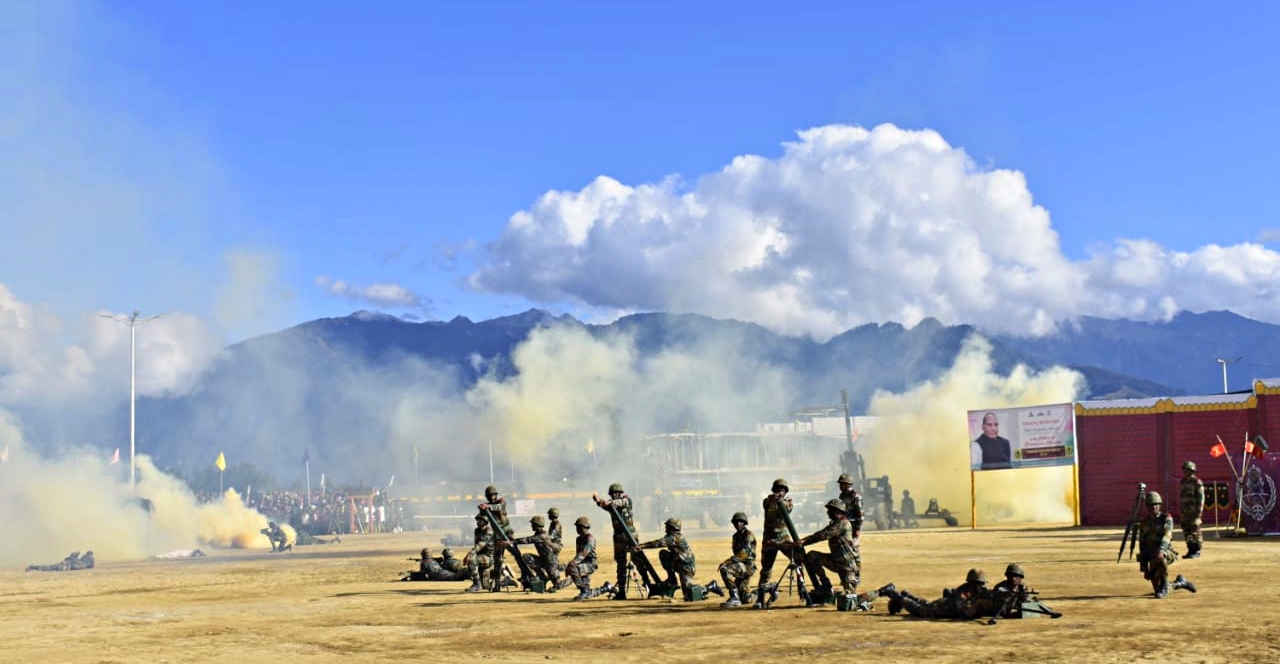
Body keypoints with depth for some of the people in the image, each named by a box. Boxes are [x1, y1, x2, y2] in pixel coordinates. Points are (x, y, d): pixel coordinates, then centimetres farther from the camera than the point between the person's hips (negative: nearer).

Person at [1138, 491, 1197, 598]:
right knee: (1157, 589, 2)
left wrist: (1161, 550, -42)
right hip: (1151, 557, 5)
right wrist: (1144, 569, 9)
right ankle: (1179, 582, 32)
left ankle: (1164, 588, -27)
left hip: (1165, 553, -5)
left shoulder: (1166, 518, -5)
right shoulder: (1144, 524, 10)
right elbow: (1142, 547, 12)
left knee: (1160, 557, -42)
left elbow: (1166, 536, -23)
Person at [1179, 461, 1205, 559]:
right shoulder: (1183, 482, 15)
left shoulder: (1197, 482, -7)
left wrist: (1199, 511, -15)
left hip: (1193, 510, -7)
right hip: (1184, 511, 7)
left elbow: (1200, 498, -10)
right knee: (1186, 531, 6)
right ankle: (1190, 550, 12)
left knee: (1195, 531, -4)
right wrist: (1180, 511, 17)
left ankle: (1197, 551, 0)